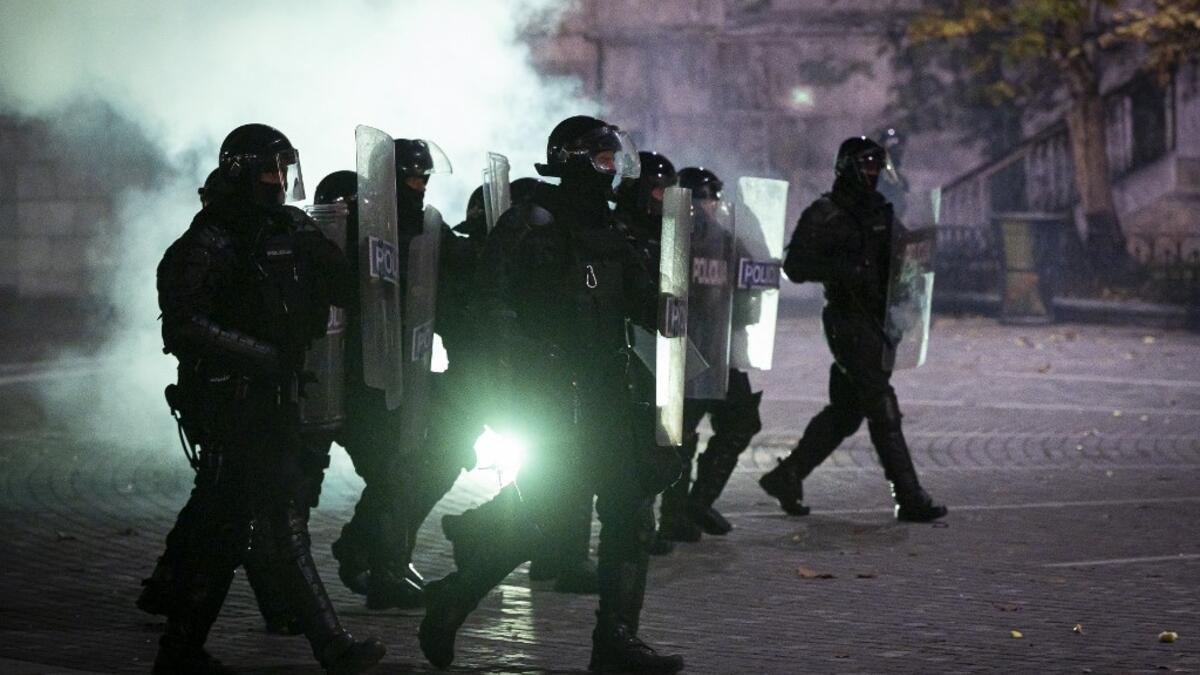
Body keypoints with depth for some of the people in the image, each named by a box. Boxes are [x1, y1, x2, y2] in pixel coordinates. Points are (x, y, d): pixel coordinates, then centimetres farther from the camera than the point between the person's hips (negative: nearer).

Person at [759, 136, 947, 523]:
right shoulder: (823, 215, -6)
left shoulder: (881, 212, 16)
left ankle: (787, 475, 23)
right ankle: (910, 499, -8)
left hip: (879, 322, 8)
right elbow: (795, 266, -12)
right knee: (883, 411, -10)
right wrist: (848, 269, -24)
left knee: (846, 410, 12)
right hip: (849, 321, -8)